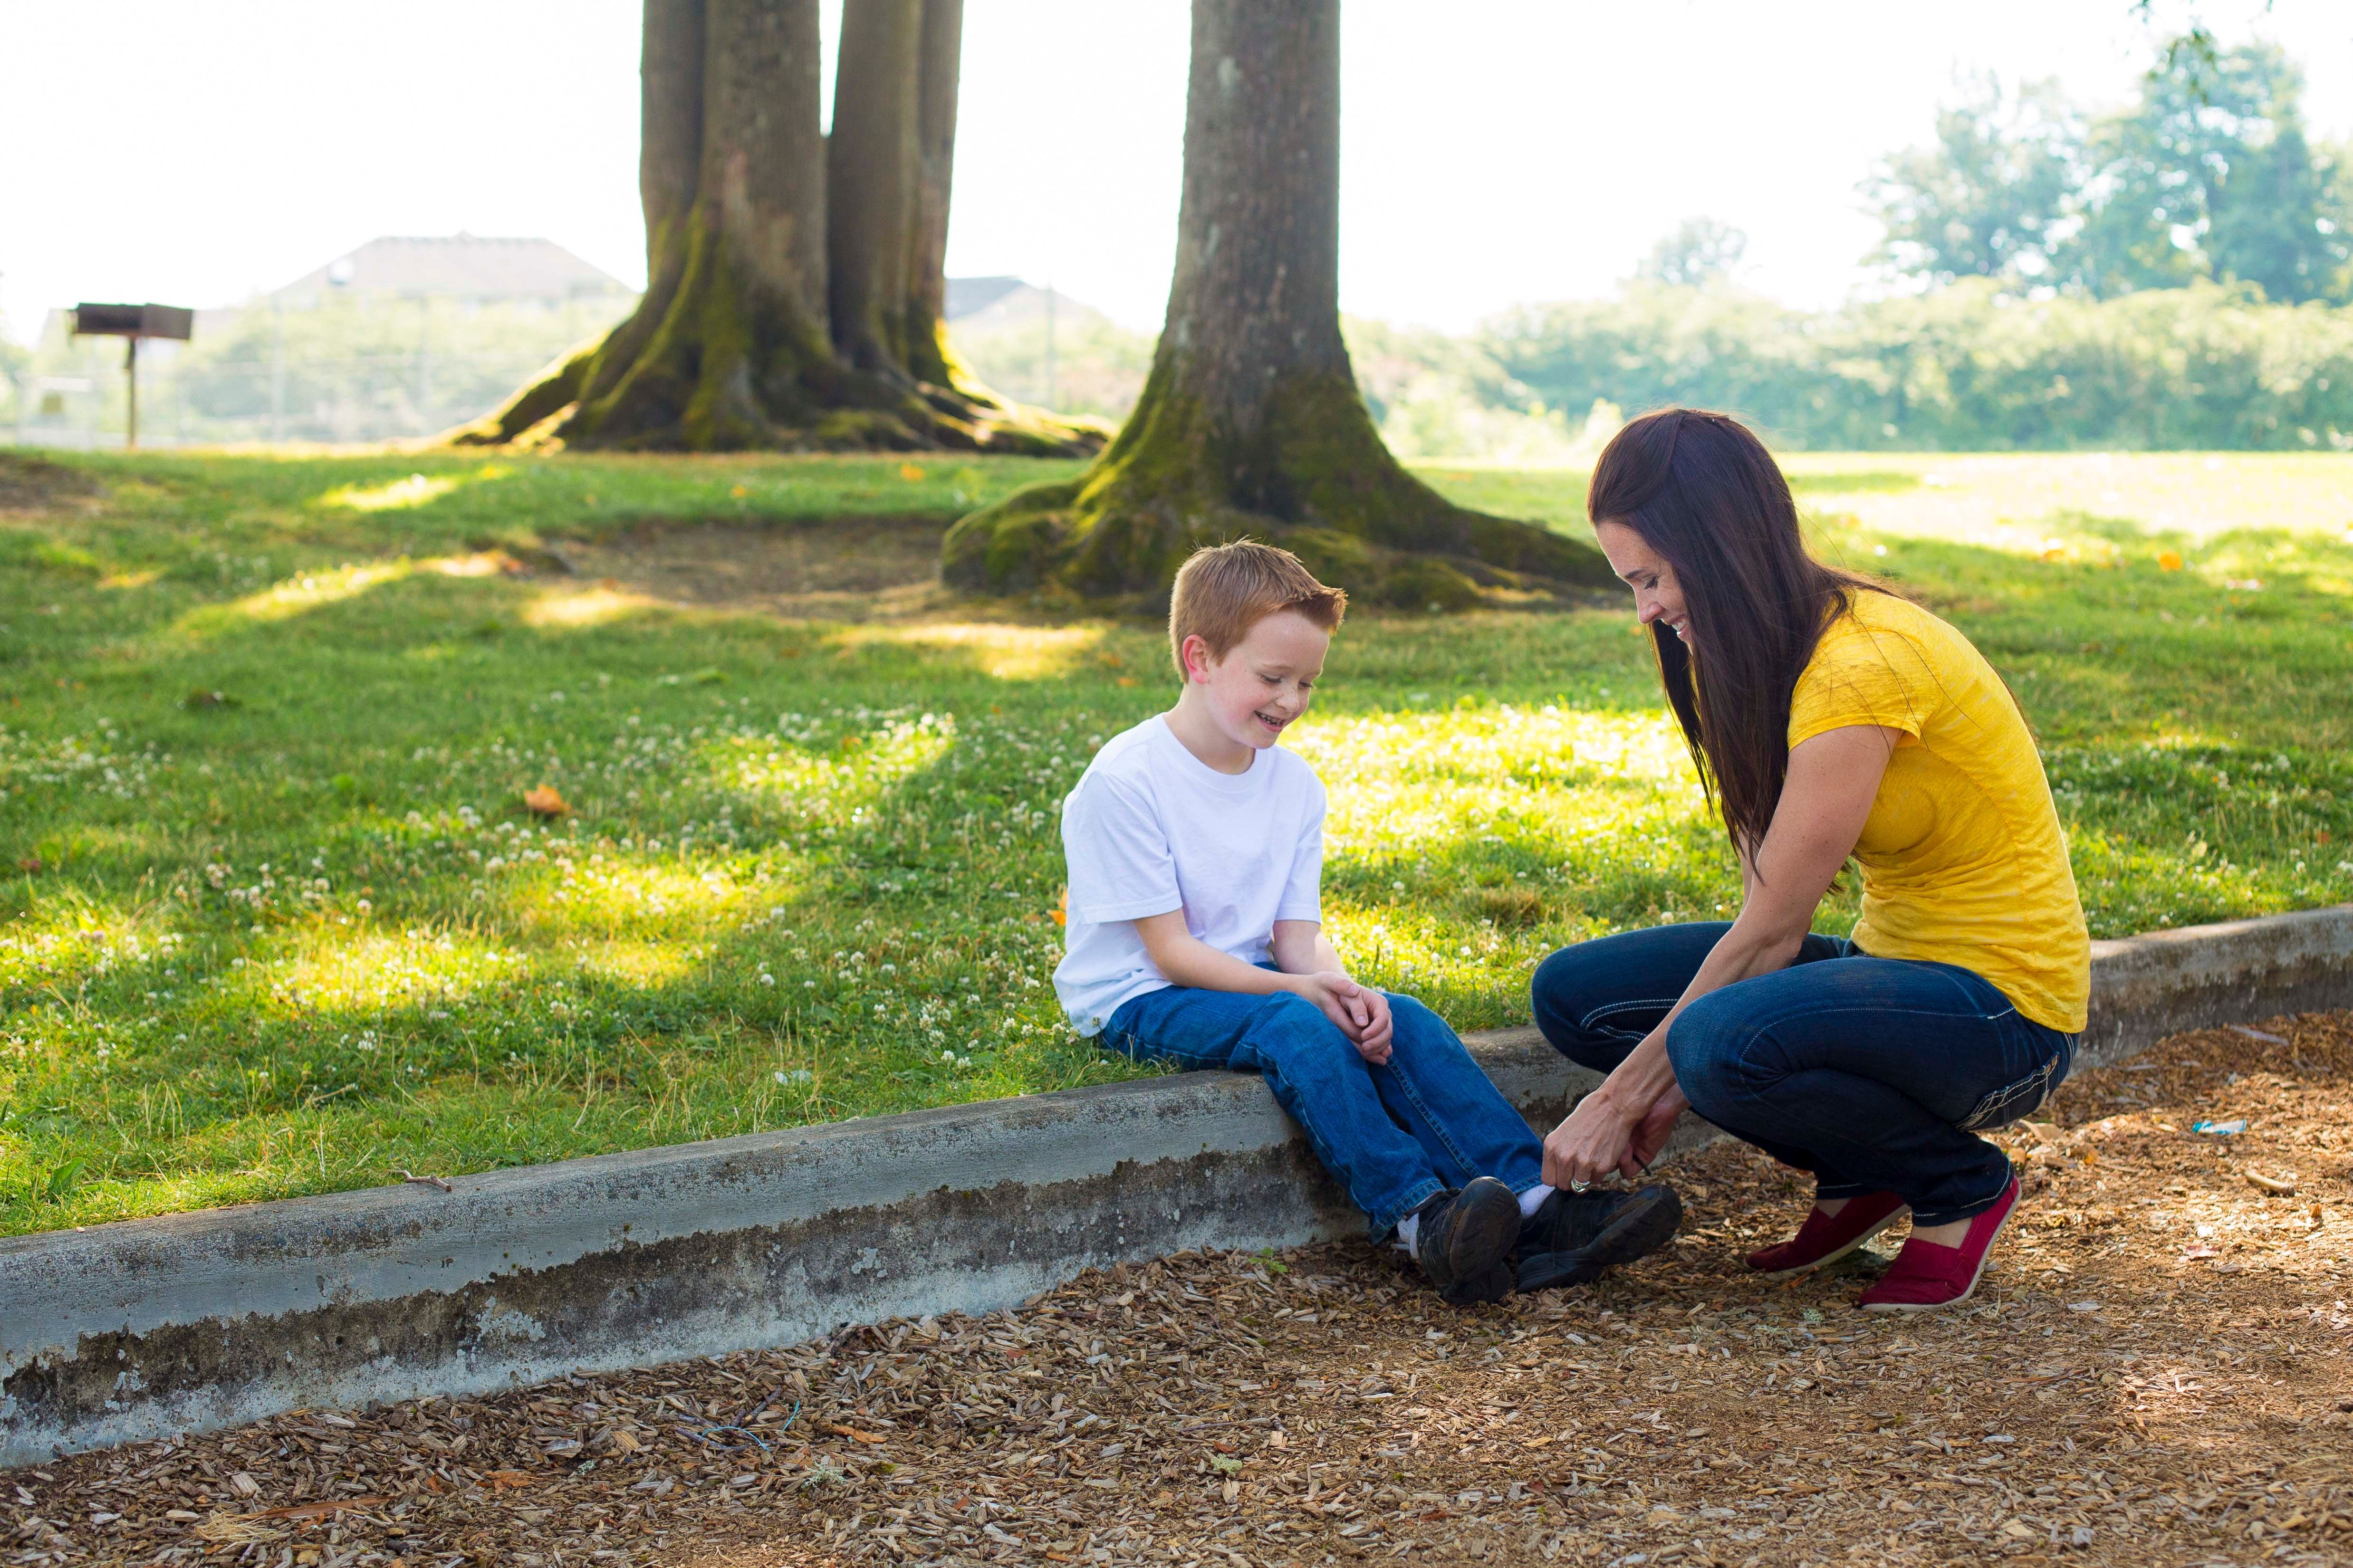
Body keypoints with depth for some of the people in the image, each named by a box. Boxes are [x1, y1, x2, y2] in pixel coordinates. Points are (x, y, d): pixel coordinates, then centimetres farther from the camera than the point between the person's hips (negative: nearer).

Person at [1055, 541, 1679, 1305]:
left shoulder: (1294, 784, 7)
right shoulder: (1122, 783, -15)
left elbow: (1299, 933, 1)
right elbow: (1170, 949, -17)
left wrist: (1340, 985, -22)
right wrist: (1295, 988, -29)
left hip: (1255, 978, 6)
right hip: (1140, 1002, -6)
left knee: (1402, 1021, -19)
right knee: (1294, 1028, -34)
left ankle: (1535, 1202, -31)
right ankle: (1420, 1220, -47)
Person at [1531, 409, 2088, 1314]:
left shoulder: (1862, 665, -24)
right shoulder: (1771, 656, 5)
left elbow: (1769, 932, -22)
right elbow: (1773, 923, 3)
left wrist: (1621, 1098, -16)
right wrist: (1664, 1088, -5)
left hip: (2002, 1007, -9)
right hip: (1890, 960, 9)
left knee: (1728, 1043, -35)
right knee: (1574, 993, -2)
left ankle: (1960, 1183, -6)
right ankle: (1862, 1172, 6)